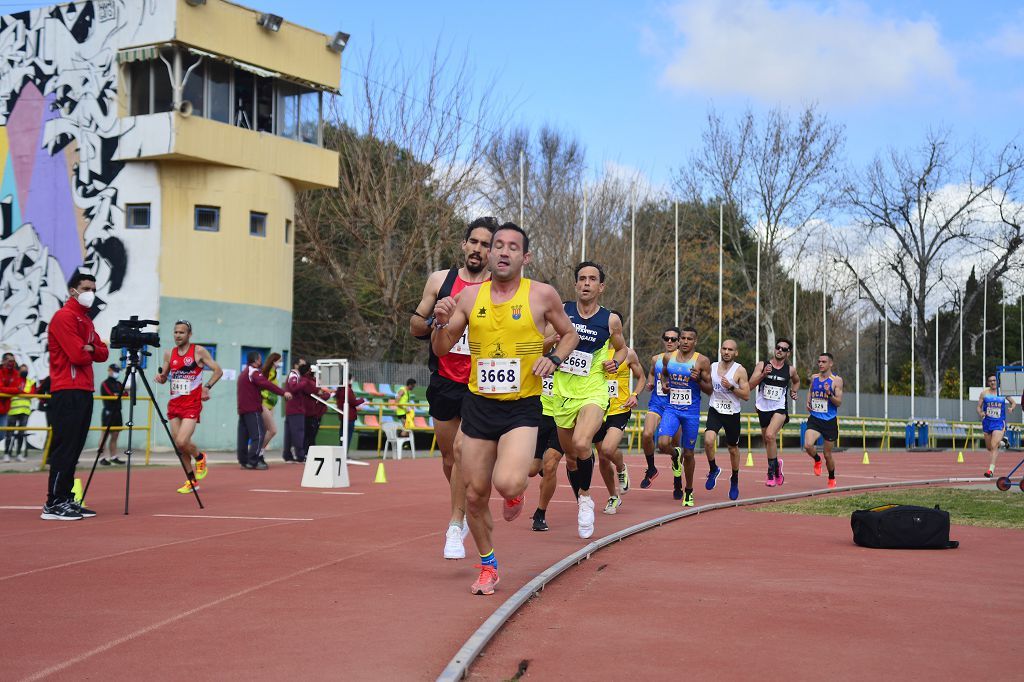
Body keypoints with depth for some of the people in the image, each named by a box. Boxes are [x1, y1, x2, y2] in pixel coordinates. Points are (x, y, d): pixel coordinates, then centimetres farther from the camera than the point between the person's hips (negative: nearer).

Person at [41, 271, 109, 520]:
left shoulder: (87, 320, 21)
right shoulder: (64, 316, -8)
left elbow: (102, 353, 15)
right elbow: (77, 355, -17)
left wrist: (90, 348, -6)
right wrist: (89, 351, 3)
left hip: (84, 392, 9)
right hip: (67, 392, -9)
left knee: (75, 448, 8)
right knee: (64, 448, -10)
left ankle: (66, 500, 11)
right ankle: (53, 505, -10)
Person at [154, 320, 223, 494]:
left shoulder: (199, 351, -4)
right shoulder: (169, 354, 10)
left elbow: (218, 370, -1)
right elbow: (164, 378, 18)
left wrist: (207, 386, -13)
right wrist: (160, 377, -5)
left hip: (192, 403, -5)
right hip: (174, 403, 5)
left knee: (182, 442, -18)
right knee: (178, 446, 5)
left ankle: (200, 457, 14)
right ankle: (191, 481, 17)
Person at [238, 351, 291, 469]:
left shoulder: (243, 373, 20)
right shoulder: (254, 372, -10)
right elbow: (266, 384, -25)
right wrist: (283, 392, -31)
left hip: (242, 409, 10)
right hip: (253, 409, -10)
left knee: (243, 436, 9)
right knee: (258, 435, -11)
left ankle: (243, 461, 11)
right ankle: (253, 461, -17)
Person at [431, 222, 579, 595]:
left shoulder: (542, 295, -3)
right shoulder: (470, 298, 4)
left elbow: (570, 334, 11)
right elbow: (441, 349, 11)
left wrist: (553, 358, -8)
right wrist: (441, 323, -10)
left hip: (522, 408, -3)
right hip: (478, 405, 3)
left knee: (508, 484, -24)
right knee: (475, 494, 6)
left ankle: (516, 492, 15)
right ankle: (487, 565, 27)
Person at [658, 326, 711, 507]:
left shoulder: (702, 361, -5)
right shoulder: (668, 358, 4)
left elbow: (709, 389, -2)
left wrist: (698, 379, -20)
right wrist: (664, 382, 4)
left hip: (691, 412, -2)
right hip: (671, 408, 2)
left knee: (688, 454, 6)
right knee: (663, 444, -21)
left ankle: (688, 491, 25)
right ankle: (675, 455, 17)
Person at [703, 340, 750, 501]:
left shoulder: (740, 371, -8)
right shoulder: (712, 367, 3)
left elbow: (746, 395, -8)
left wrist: (731, 387, -22)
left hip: (732, 413, -1)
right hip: (715, 411, 2)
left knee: (733, 448, 11)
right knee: (708, 440, -24)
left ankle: (734, 479, 35)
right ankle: (713, 469, 2)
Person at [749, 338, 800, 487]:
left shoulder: (790, 370, 3)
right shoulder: (762, 365, -2)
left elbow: (796, 381, 26)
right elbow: (750, 386, -9)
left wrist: (793, 392, 7)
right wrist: (763, 374, -22)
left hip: (780, 408, -2)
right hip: (763, 408, 2)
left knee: (770, 435, -24)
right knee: (766, 441, 13)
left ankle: (771, 472, -14)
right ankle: (776, 464, 42)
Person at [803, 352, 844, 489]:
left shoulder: (837, 380, -6)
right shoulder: (814, 378, 7)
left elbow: (839, 402, -9)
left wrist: (829, 394, -26)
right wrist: (808, 403, 7)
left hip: (829, 421, -2)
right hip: (814, 419, 2)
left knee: (827, 454, 8)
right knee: (808, 445, -24)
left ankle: (832, 478, 33)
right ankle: (817, 460, 10)